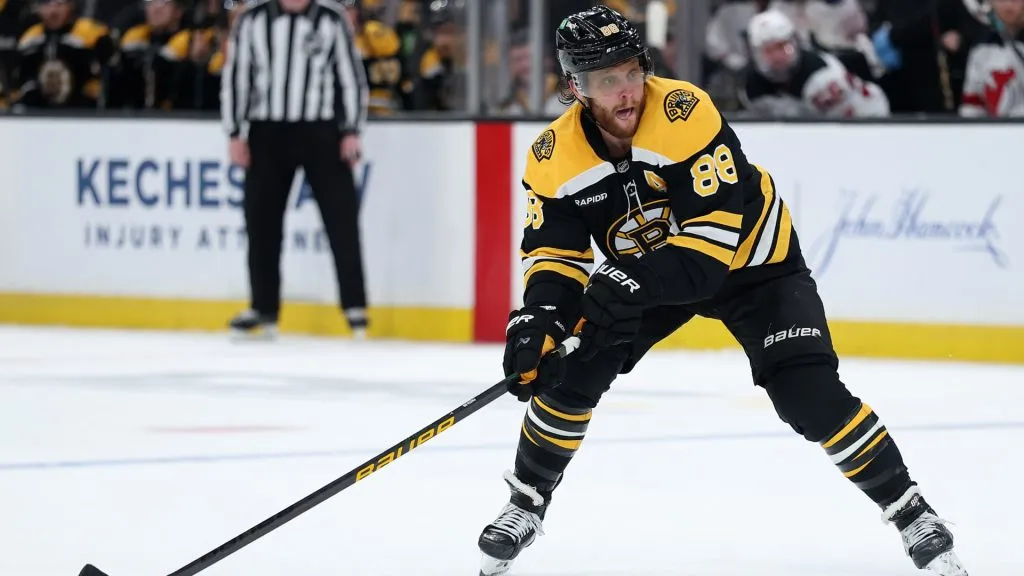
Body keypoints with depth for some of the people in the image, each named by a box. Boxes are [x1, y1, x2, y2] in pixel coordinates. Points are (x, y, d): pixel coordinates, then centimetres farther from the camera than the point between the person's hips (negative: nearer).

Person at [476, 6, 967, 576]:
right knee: (570, 372, -10)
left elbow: (715, 229, -36)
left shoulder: (686, 113, -34)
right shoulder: (555, 158, -18)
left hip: (752, 261, -4)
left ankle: (909, 509, -4)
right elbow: (556, 251, -11)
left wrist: (635, 282, -46)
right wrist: (541, 314, -31)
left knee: (810, 395, -18)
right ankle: (527, 503, 12)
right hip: (641, 273, 4)